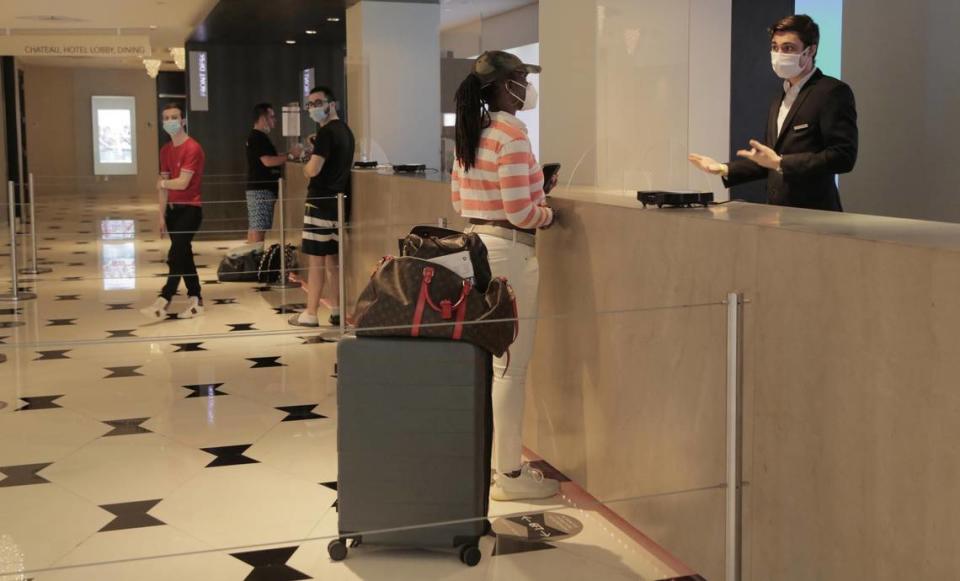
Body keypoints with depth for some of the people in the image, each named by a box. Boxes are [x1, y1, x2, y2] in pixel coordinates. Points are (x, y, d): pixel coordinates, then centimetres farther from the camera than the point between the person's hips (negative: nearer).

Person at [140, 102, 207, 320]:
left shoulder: (192, 148, -13)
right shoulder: (165, 150, 12)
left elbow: (182, 183, -18)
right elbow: (165, 185, 13)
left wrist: (162, 183, 1)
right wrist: (162, 215, 9)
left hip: (190, 209, -8)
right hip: (172, 209, 8)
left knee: (176, 256, -12)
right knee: (184, 256, 9)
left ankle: (163, 302, -15)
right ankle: (196, 300, 16)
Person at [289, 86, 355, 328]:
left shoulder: (326, 133, -15)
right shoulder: (346, 131, 15)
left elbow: (313, 170, -20)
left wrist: (305, 164, -1)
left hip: (321, 203, -9)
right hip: (339, 202, 9)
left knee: (315, 258, -4)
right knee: (333, 258, 13)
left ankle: (310, 315, 0)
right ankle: (337, 311, 15)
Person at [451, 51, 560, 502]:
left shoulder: (470, 131, 10)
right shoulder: (511, 134, -16)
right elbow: (520, 213, -21)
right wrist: (548, 215, 0)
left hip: (475, 244, 9)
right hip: (508, 251, -9)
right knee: (510, 367, -1)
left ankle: (491, 456, 29)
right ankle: (510, 474, 7)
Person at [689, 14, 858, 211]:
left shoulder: (833, 92, -8)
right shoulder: (780, 99, 18)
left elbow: (843, 156, -17)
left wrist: (779, 162, -22)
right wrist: (725, 170, 10)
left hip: (814, 213, -7)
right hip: (777, 211, 7)